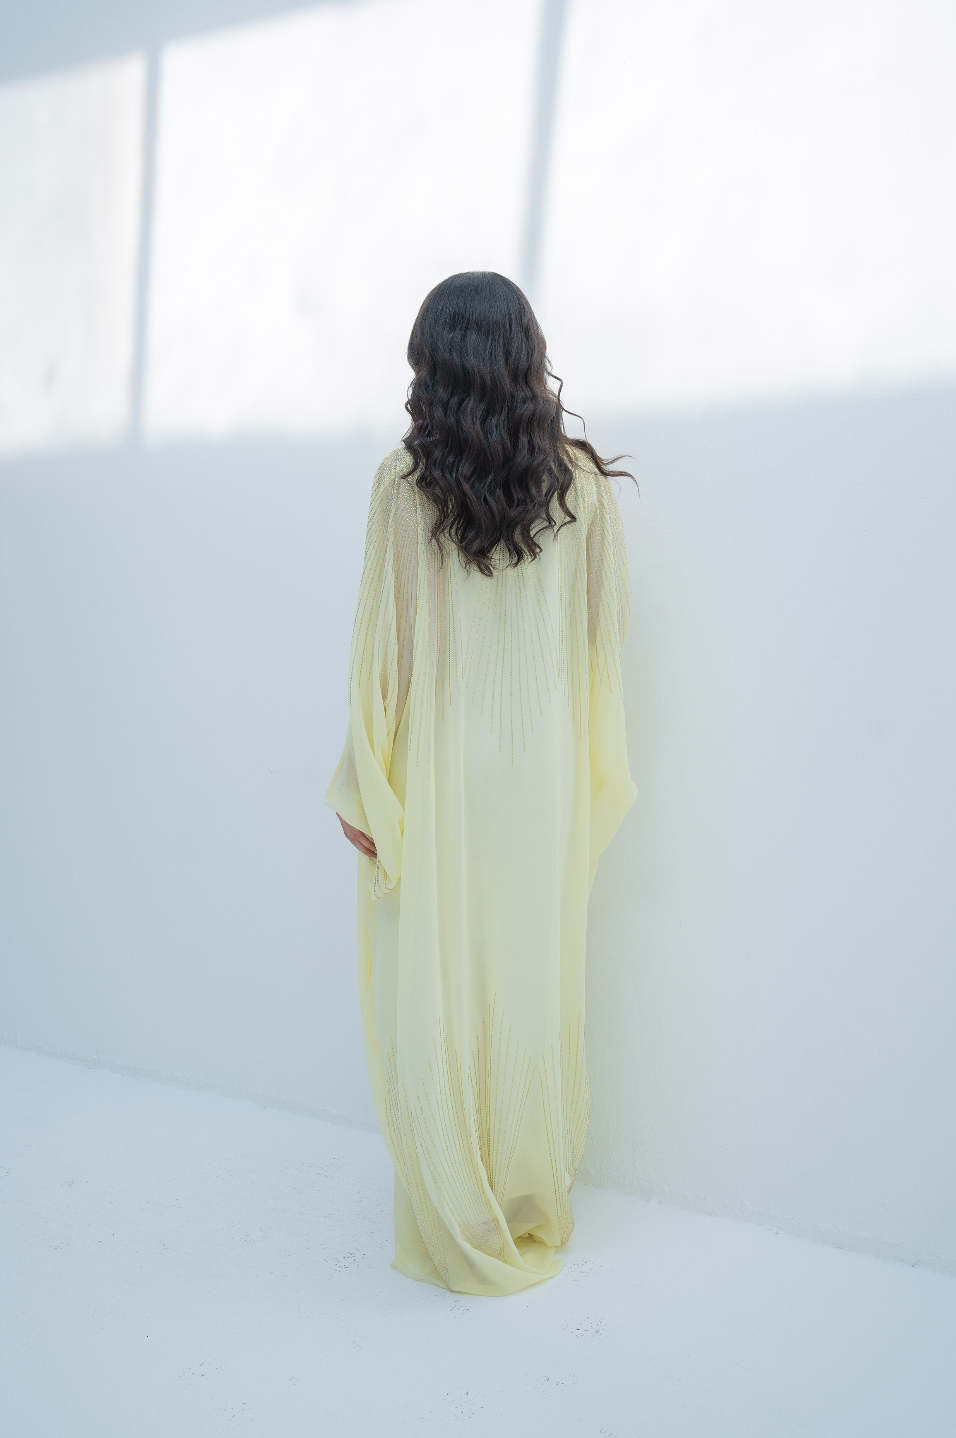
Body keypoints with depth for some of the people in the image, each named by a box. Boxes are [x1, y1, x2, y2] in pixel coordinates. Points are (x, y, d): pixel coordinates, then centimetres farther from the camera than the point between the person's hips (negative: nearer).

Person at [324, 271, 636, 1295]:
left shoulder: (402, 483, -8)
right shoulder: (582, 483, -1)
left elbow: (384, 645, -8)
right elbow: (602, 636, 2)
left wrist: (364, 788, -1)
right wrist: (595, 783, 11)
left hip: (435, 777, -2)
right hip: (542, 776, 3)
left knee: (433, 993, 10)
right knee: (532, 988, 13)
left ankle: (457, 1229, 25)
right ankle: (534, 1213, 31)